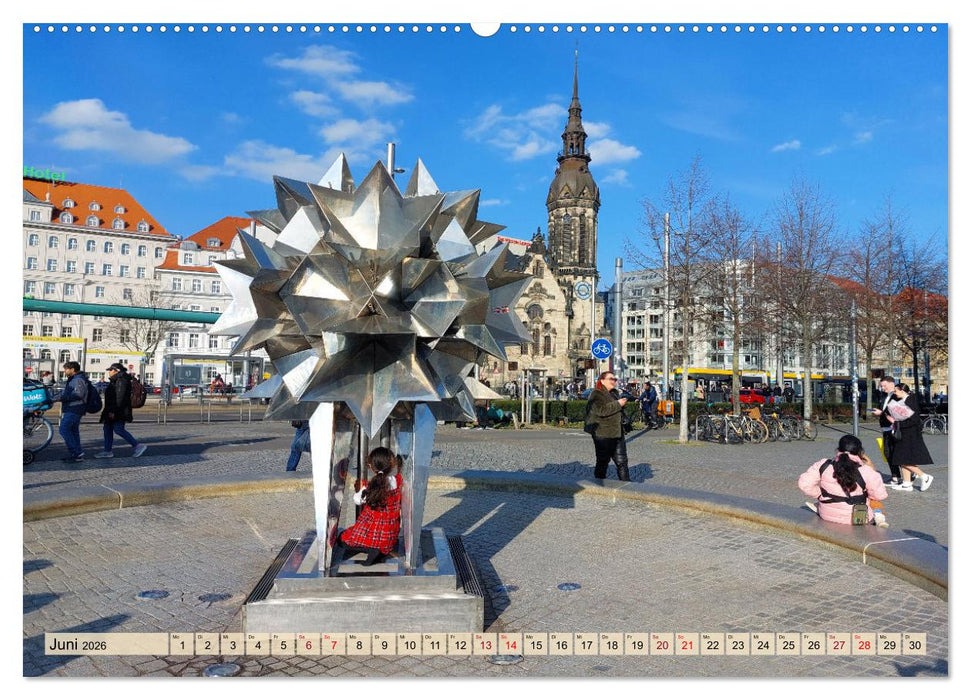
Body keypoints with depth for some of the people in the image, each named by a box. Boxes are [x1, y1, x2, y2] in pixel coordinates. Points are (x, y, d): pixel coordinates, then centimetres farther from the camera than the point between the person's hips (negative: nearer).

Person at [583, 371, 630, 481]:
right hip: (603, 434, -8)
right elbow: (601, 410, -25)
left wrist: (622, 403, 14)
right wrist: (618, 404, -20)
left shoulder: (612, 395, 20)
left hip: (616, 434, 8)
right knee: (603, 462, 0)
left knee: (621, 461, 8)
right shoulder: (596, 394, -8)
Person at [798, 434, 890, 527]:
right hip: (857, 519, -2)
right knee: (875, 497, 24)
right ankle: (878, 516, 6)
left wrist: (820, 495, 5)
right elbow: (881, 495, -5)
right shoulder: (865, 472, -16)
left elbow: (804, 484, -10)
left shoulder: (823, 466, -9)